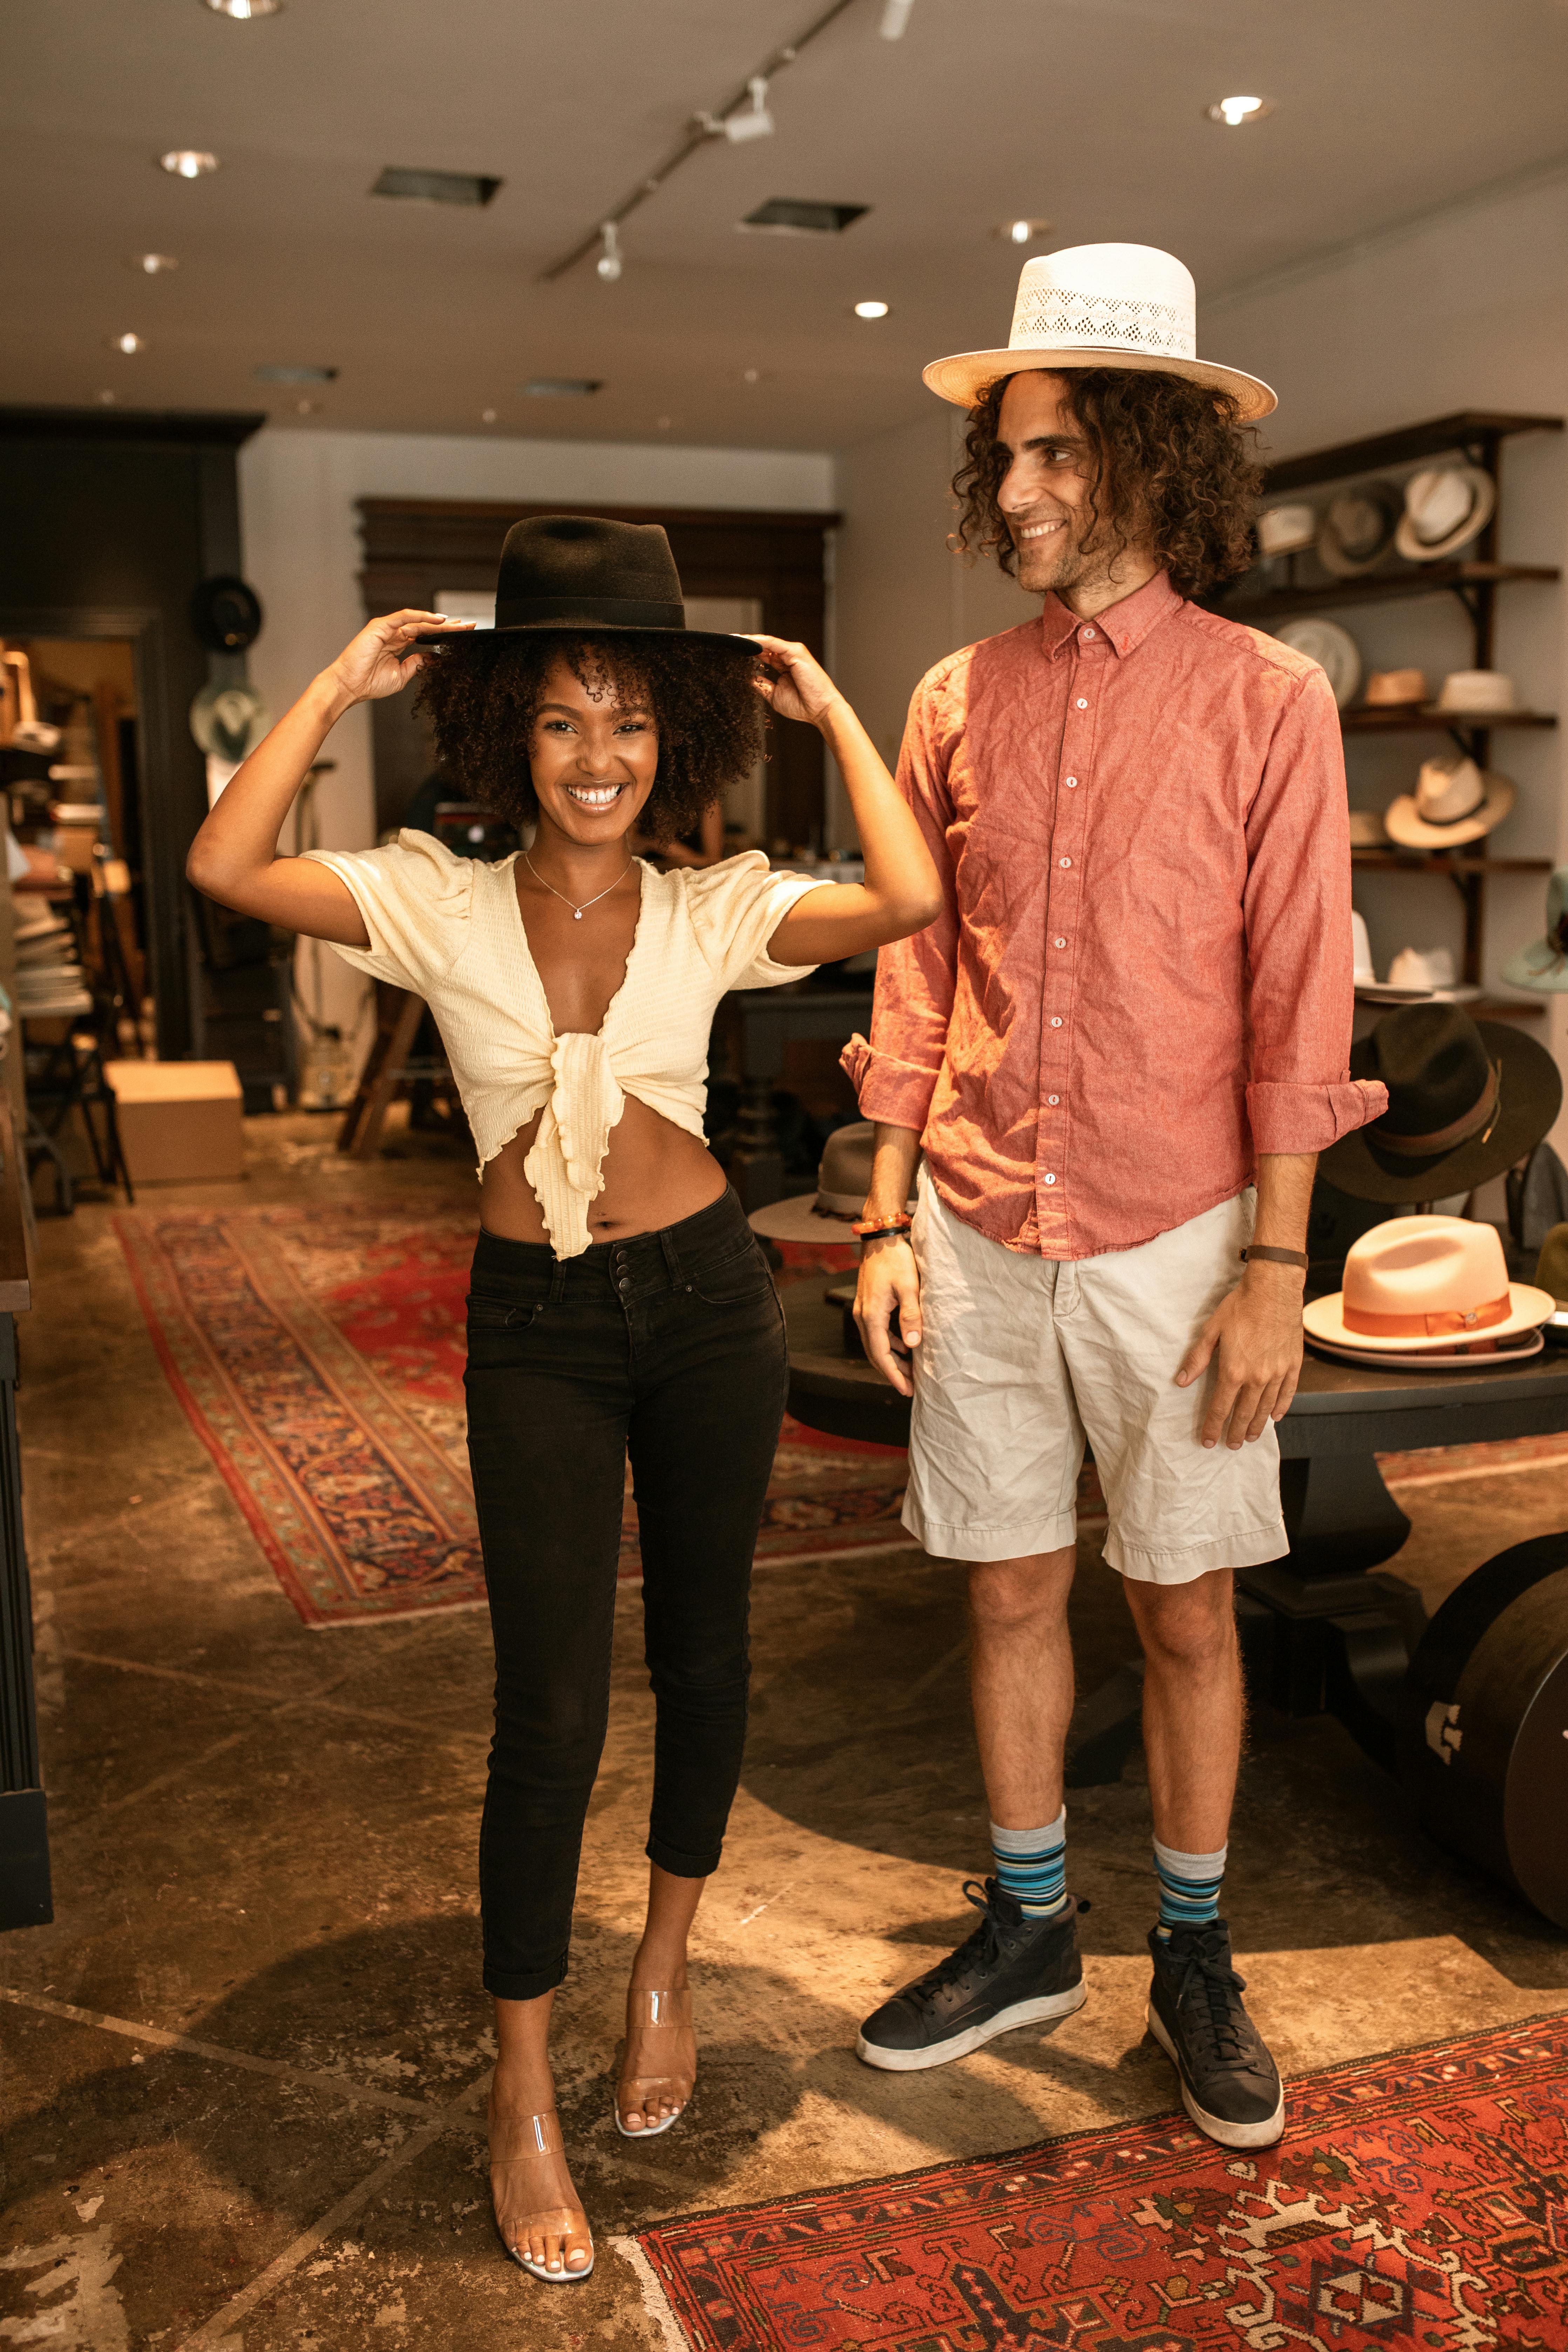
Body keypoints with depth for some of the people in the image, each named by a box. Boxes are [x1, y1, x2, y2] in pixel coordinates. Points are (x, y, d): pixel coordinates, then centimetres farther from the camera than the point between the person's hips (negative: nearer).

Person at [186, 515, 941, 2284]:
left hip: (705, 1298, 2)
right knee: (550, 1710, -1)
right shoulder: (437, 904, -3)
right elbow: (225, 867, -16)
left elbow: (910, 899, -18)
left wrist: (831, 713, -9)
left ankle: (665, 1972, 41)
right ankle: (522, 2093, 18)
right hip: (535, 1328, -1)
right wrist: (340, 687, -12)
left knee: (701, 1653, 14)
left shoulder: (714, 909, -2)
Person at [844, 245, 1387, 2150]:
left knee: (1185, 1612, 9)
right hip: (981, 1239, 3)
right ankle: (1027, 1930, 33)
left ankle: (1194, 1962, 30)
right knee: (1011, 1592, 13)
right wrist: (888, 1224, 3)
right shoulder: (956, 705, 5)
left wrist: (1276, 1267, -10)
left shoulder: (1264, 700, -5)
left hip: (1174, 1239, -3)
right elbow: (919, 981, 7)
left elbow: (1297, 1002, -7)